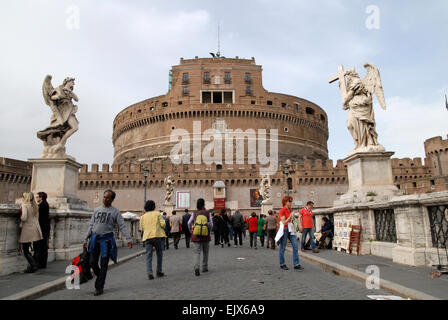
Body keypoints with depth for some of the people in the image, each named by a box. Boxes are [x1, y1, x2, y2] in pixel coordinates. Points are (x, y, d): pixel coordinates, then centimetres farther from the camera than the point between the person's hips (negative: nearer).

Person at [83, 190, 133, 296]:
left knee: (103, 264, 1)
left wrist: (129, 239, -15)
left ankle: (99, 287, 12)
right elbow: (91, 225, 16)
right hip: (95, 239, 4)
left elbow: (122, 226, -5)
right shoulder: (97, 210, 12)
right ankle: (100, 278, 32)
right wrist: (86, 239, 12)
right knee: (92, 263, 5)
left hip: (106, 240, -4)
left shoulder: (115, 211, -1)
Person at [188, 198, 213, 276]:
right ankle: (205, 267, 23)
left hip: (196, 236, 0)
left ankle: (196, 267, -19)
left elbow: (189, 223, -3)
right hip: (206, 236, 0)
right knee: (205, 252, 16)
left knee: (197, 252, 0)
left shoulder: (194, 213, 0)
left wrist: (191, 231, 11)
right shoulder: (208, 213, -3)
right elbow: (211, 224, -3)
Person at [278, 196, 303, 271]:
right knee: (283, 248, 4)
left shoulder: (289, 209, 12)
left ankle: (296, 264, 2)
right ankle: (282, 264, 16)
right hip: (284, 230, -7)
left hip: (290, 229, 7)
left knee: (295, 246, -1)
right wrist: (290, 217, -26)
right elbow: (284, 222, -17)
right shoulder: (282, 210, -12)